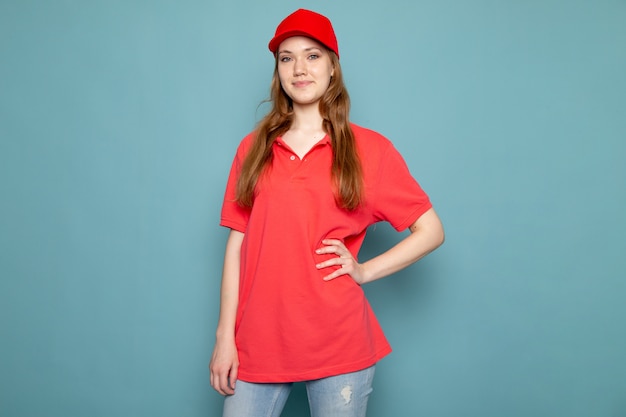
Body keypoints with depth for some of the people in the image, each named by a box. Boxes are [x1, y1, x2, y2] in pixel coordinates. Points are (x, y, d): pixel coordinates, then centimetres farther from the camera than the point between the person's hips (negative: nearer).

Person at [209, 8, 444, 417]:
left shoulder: (369, 148, 1)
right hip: (258, 342, 2)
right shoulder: (254, 147, 7)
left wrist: (364, 271, -6)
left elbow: (431, 231, 3)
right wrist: (225, 335, 1)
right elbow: (237, 245, 5)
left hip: (338, 345, -1)